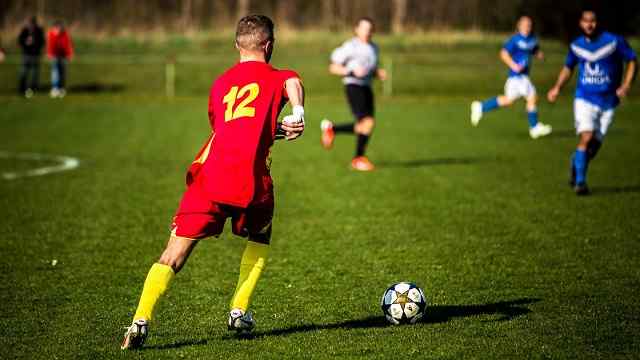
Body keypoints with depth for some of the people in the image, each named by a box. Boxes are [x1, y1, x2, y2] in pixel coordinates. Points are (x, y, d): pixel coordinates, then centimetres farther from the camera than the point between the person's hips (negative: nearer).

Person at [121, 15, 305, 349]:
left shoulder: (219, 84, 26)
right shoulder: (277, 78, 13)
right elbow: (293, 83, -12)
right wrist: (298, 114, -28)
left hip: (209, 174, 2)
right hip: (251, 179, -2)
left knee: (174, 254, 0)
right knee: (259, 240, 27)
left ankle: (141, 320, -16)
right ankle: (239, 311, 20)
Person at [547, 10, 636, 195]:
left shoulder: (614, 41, -8)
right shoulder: (576, 45, 2)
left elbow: (632, 61, -2)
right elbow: (568, 67, 19)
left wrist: (626, 84, -15)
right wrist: (557, 87, 6)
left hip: (608, 102, 0)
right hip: (585, 99, 0)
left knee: (595, 144, 5)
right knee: (586, 137, -19)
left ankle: (576, 163, 36)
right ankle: (579, 181, -11)